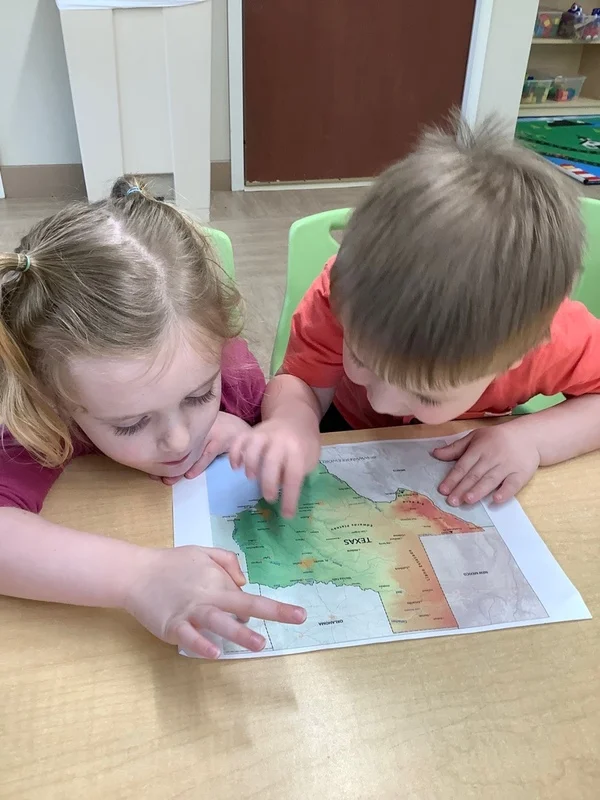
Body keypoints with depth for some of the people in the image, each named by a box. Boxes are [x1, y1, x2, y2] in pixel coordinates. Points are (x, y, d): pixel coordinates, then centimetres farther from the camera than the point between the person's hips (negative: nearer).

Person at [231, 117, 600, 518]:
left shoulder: (559, 336, -32)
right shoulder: (349, 296, -32)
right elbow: (299, 382, -23)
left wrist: (533, 438, -31)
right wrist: (292, 421, -45)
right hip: (353, 441, -1)